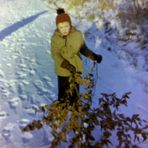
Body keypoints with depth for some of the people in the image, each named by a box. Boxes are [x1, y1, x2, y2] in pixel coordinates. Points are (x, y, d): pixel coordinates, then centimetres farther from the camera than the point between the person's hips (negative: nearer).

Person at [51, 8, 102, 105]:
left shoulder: (77, 34, -13)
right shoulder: (55, 38, -15)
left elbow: (83, 48, 0)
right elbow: (55, 55, -17)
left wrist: (94, 56, -14)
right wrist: (67, 65, -32)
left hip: (76, 68, 1)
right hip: (63, 70, -1)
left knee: (75, 92, 17)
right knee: (63, 93, 11)